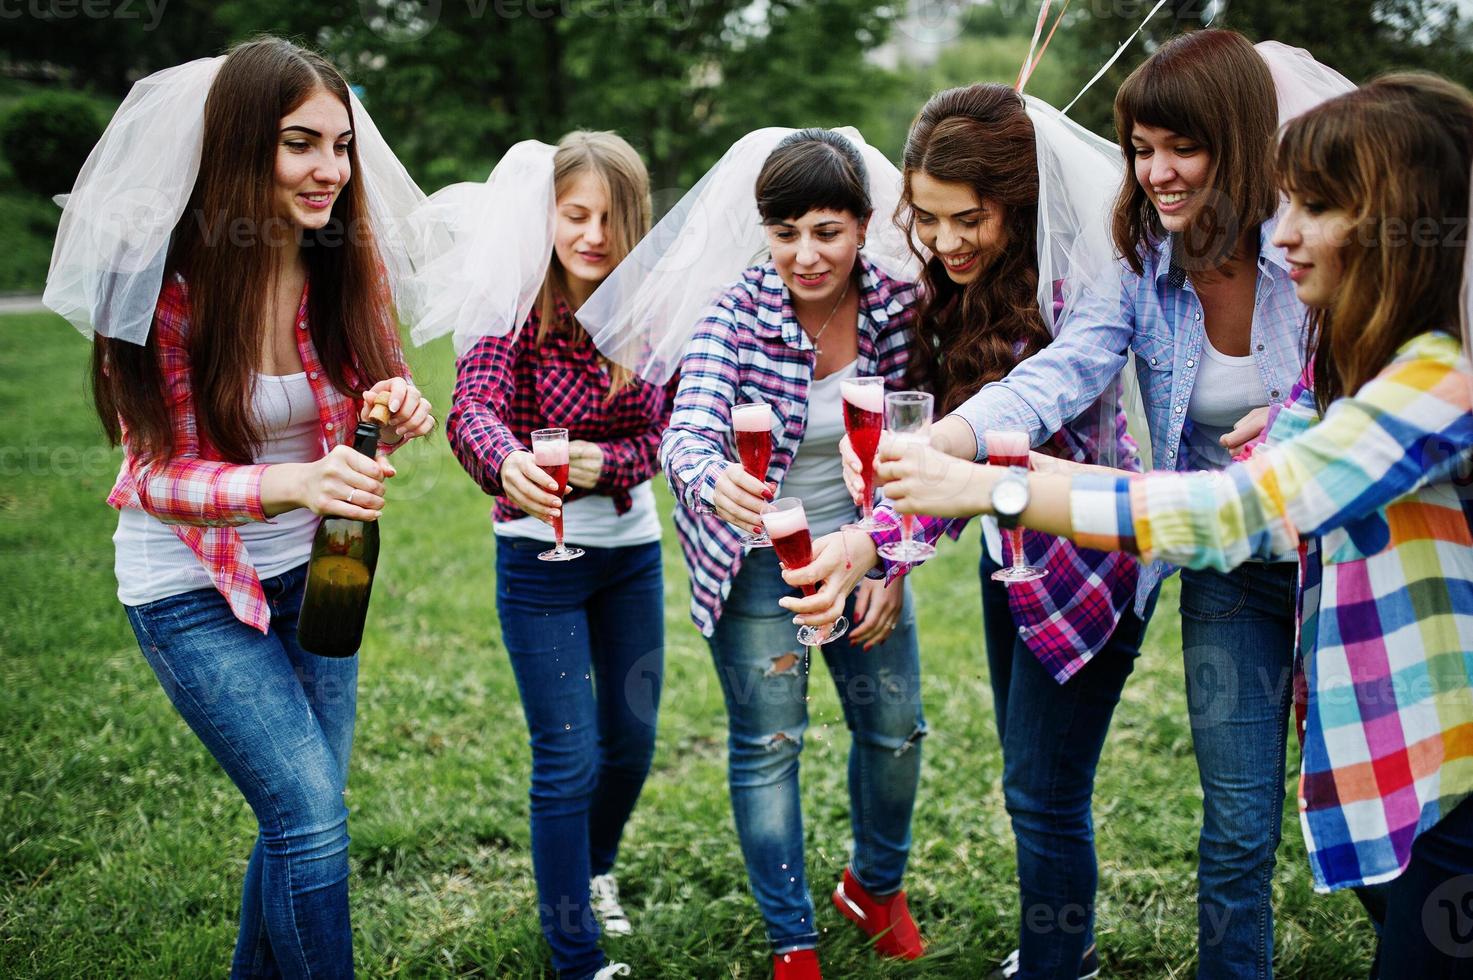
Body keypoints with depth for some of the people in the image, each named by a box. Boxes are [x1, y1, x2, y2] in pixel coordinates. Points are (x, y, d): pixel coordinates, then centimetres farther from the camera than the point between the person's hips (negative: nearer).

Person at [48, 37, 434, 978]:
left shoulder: (349, 264, -7)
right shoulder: (170, 282, -21)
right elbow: (159, 476, -19)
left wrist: (397, 413, -22)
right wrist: (291, 483, -38)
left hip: (311, 568, 5)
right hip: (195, 588, -5)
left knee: (302, 814, 13)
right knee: (312, 818, -12)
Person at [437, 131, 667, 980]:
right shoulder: (516, 308, -16)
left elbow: (672, 427, -2)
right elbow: (474, 410, -31)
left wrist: (608, 461, -22)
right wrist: (509, 462, -52)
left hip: (633, 552, 5)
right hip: (540, 558, -4)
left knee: (633, 742, 17)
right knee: (569, 760, -2)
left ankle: (594, 870, 47)